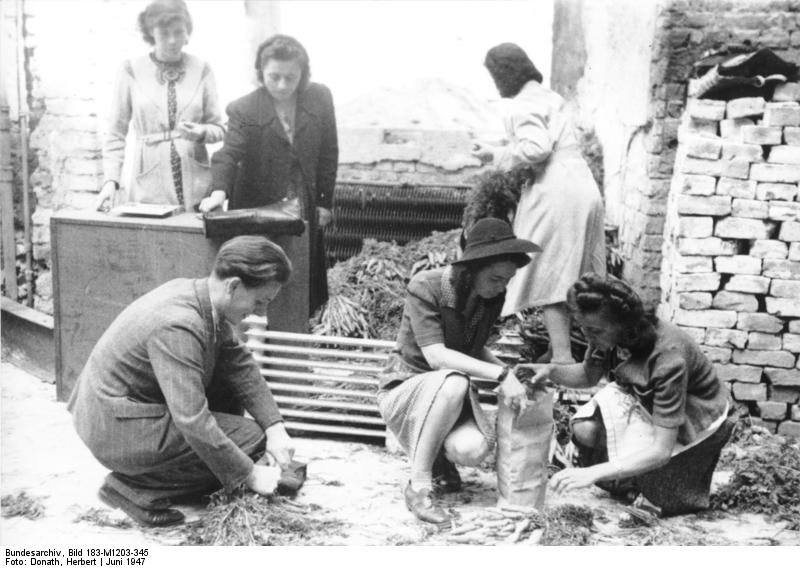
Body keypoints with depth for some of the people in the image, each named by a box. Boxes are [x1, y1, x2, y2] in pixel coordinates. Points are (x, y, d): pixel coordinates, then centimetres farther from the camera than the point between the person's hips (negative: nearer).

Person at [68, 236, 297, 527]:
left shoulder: (198, 295, -2)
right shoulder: (178, 327, -30)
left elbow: (240, 364, 3)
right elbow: (193, 422, -31)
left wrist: (275, 427, -7)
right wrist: (249, 475, -22)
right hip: (116, 431, -9)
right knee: (249, 439, -10)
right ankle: (135, 487, -7)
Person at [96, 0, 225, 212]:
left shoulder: (201, 70, 5)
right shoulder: (132, 70, 1)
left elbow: (218, 129, 9)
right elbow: (116, 134, 3)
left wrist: (201, 132, -12)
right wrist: (111, 180, -7)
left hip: (196, 185, 1)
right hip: (148, 187, -1)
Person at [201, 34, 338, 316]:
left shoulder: (320, 98, -1)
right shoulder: (243, 109, -10)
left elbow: (329, 153, 5)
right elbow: (228, 154, -19)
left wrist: (325, 202, 3)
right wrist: (219, 191, -38)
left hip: (306, 208, 3)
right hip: (258, 209, -2)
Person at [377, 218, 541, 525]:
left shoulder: (491, 298, -3)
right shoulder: (425, 287, -21)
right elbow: (435, 355, -31)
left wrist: (507, 371, -9)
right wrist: (500, 374, -37)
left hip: (452, 394, 5)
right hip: (405, 389, -4)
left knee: (472, 450, -28)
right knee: (453, 382, -38)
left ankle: (440, 455, 11)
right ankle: (418, 485, -23)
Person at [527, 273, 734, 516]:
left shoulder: (667, 357, -38)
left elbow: (661, 451, -38)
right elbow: (588, 376, 2)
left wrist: (593, 473, -45)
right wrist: (551, 371, -20)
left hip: (696, 418, -6)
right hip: (647, 404, 6)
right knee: (585, 429, -18)